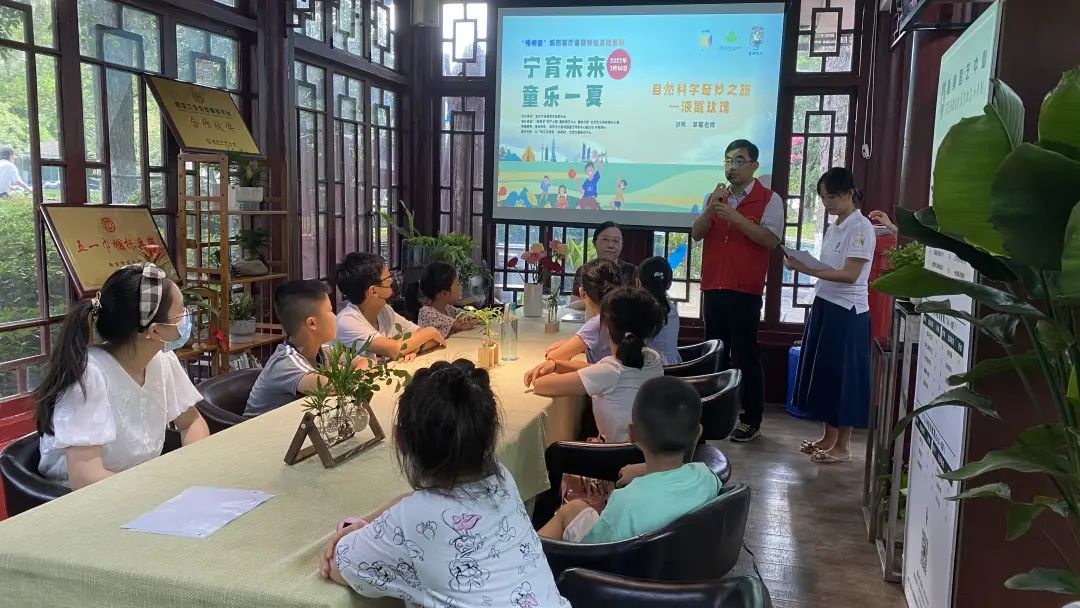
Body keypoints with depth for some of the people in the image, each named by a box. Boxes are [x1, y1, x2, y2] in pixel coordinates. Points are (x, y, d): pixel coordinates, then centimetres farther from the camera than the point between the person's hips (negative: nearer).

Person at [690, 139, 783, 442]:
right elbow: (696, 234, 7)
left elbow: (770, 239, -15)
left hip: (745, 290, -5)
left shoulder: (769, 199, -2)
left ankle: (751, 419, 8)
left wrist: (735, 216, -22)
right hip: (713, 287, 6)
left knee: (745, 355, -1)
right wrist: (711, 208, -10)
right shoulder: (717, 196, 15)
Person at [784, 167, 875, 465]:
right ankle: (828, 437, 25)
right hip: (824, 306, 8)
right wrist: (803, 264, -4)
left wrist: (807, 270, -27)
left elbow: (850, 275, -21)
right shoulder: (834, 227, 13)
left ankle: (843, 445, 11)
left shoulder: (861, 227, -12)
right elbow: (829, 270, 11)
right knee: (822, 373, 12)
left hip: (847, 312, -8)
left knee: (842, 376, 0)